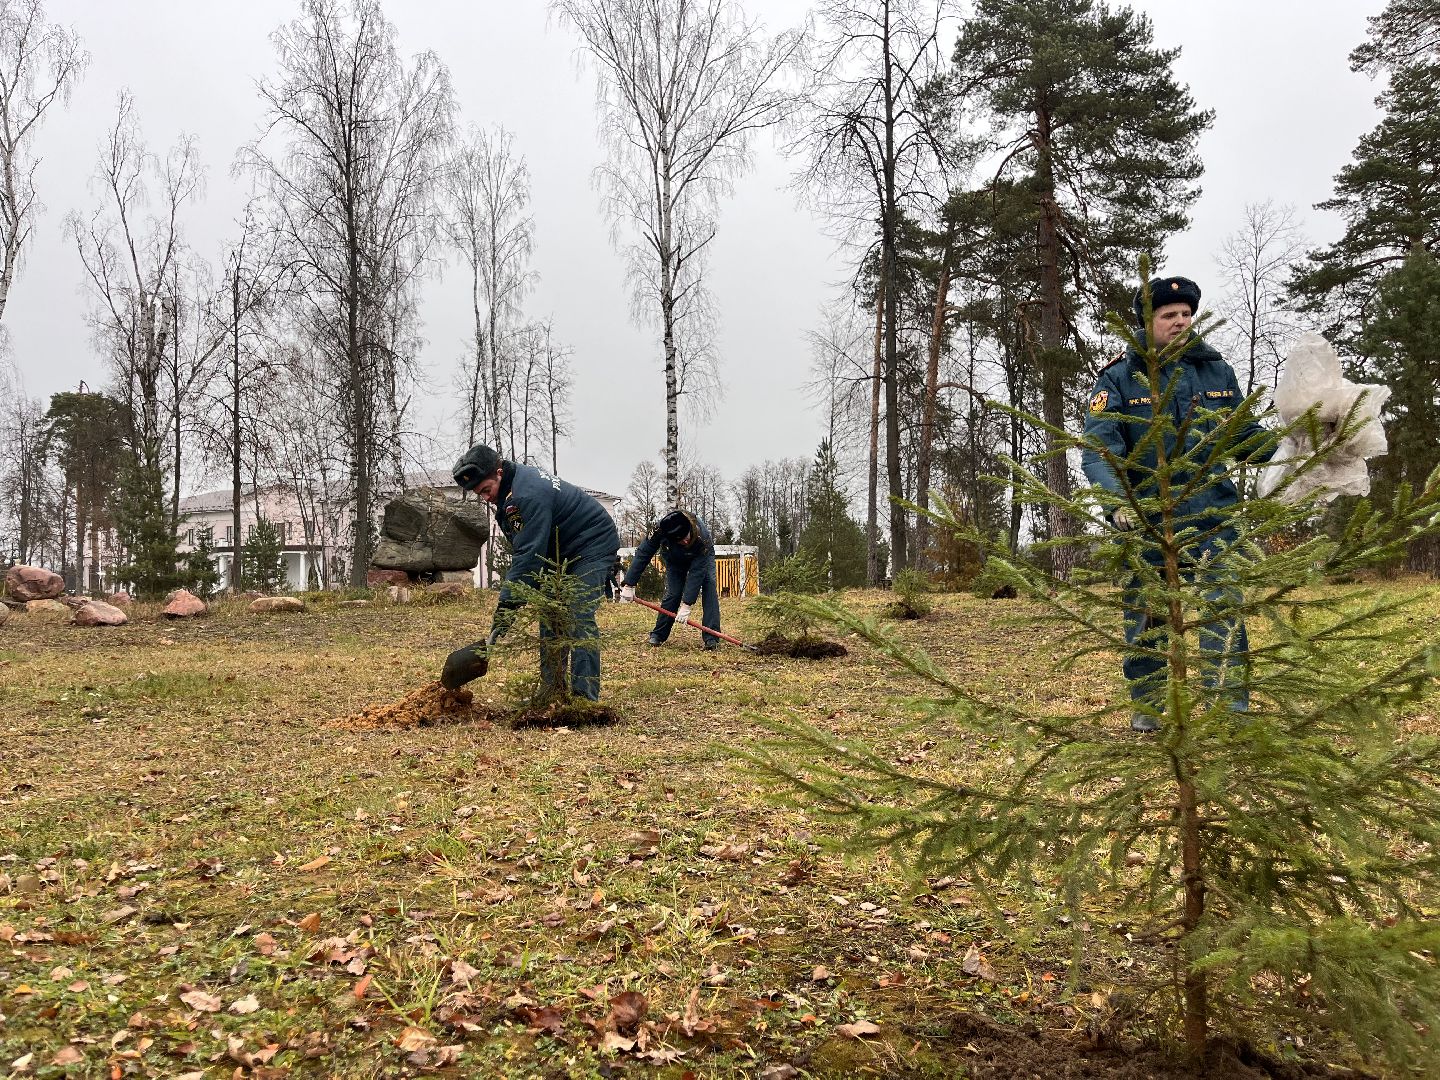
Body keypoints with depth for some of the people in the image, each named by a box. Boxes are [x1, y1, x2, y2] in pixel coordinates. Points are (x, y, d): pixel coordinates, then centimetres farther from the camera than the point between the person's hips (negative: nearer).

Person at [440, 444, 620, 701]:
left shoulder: (530, 494, -32)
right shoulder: (507, 491, 0)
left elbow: (528, 555, -35)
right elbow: (522, 552, 6)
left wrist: (507, 606, -35)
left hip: (593, 546, -10)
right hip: (560, 552, 10)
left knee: (579, 617, -18)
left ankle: (585, 696, -17)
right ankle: (551, 689, 8)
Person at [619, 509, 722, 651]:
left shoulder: (702, 536, -44)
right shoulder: (660, 530, -39)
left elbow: (696, 573, -42)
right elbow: (642, 554, -28)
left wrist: (686, 605, -43)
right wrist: (629, 585, -29)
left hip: (702, 557, -1)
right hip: (674, 559, 1)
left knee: (710, 588, -21)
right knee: (672, 594, -13)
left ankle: (711, 638, -20)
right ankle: (658, 635, 5)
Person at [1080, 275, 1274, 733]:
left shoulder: (1217, 371, 8)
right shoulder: (1119, 379, -4)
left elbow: (1247, 437, 15)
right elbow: (1098, 450, -16)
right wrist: (1116, 502, -32)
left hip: (1211, 517, 2)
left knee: (1224, 609, -8)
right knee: (1145, 613, 9)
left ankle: (1230, 711, -1)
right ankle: (1146, 706, 25)